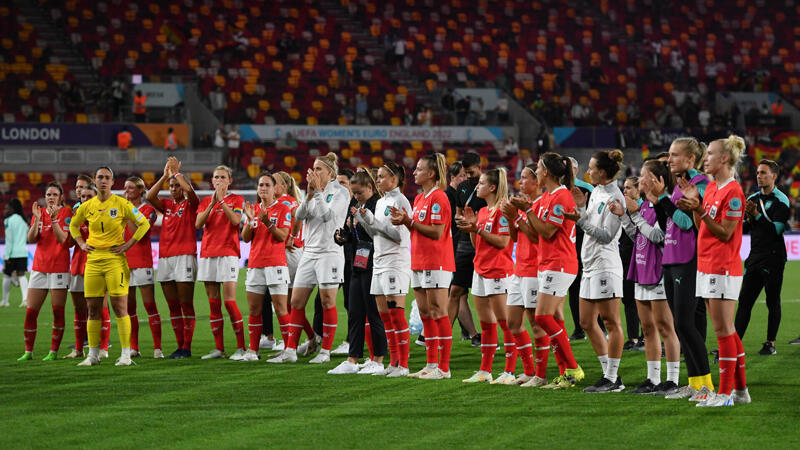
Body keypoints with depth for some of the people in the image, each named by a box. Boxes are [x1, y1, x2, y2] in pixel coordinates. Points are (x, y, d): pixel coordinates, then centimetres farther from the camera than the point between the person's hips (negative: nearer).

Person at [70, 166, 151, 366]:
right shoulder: (87, 207, 9)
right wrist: (81, 243, 12)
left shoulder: (121, 204, -3)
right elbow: (73, 225, 27)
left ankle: (126, 355, -5)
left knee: (119, 307, -8)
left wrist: (129, 244, -5)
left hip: (115, 260, -4)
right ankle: (93, 355, 12)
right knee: (93, 309, 5)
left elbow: (144, 223, 1)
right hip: (93, 260, 4)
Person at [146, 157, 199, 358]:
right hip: (165, 257, 6)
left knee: (186, 304, -6)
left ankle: (187, 347, -5)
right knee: (172, 306, 6)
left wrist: (176, 172, -6)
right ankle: (179, 346, 10)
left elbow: (189, 189, -18)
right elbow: (150, 196, -1)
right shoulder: (166, 205, 16)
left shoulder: (190, 204, 2)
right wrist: (165, 175, -1)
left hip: (185, 255, -6)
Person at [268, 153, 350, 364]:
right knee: (297, 302, 3)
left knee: (327, 302, -4)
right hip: (309, 252, 7)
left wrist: (318, 190, -14)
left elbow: (327, 215, -17)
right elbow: (299, 215, 3)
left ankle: (326, 351, 3)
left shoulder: (341, 192, -4)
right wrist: (310, 194, -10)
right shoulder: (316, 192, 14)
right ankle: (290, 351, 5)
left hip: (329, 252, -7)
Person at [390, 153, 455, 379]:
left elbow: (436, 232, -18)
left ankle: (443, 368, -6)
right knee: (425, 314, 10)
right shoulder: (420, 198, 17)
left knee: (438, 313, -8)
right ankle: (431, 365, 15)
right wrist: (404, 220, 2)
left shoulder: (438, 198, -12)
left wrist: (410, 222, -16)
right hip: (419, 262, 10)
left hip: (436, 263, -10)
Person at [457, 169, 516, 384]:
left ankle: (510, 372, -7)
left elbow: (503, 242, -17)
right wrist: (470, 226, 7)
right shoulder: (482, 211, 17)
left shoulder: (502, 211, -10)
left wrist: (478, 229, -15)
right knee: (486, 324, 11)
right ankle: (485, 371, 15)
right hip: (480, 269, 9)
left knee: (505, 323, -7)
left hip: (498, 271, -9)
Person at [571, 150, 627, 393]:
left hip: (605, 265, -10)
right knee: (587, 322, 10)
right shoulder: (596, 191, 14)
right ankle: (609, 374, 16)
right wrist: (581, 206, 9)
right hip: (590, 264, 10)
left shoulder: (614, 198, -12)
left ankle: (613, 379, -3)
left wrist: (581, 219, -19)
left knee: (611, 322, -6)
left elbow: (606, 235, -16)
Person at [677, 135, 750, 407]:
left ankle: (725, 393, -4)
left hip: (723, 268, -9)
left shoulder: (733, 192, -14)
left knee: (723, 329, -7)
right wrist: (694, 203, 3)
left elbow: (725, 233, -16)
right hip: (707, 266, 9)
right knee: (725, 330, 12)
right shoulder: (711, 187, 14)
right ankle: (740, 389, 18)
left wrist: (699, 210, -23)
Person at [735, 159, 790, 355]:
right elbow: (744, 229, 16)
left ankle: (770, 343, 7)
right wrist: (749, 219, -4)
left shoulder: (781, 201, -6)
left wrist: (757, 215, -20)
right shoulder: (753, 199, 13)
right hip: (755, 257, 6)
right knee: (744, 301, 2)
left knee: (773, 302, 1)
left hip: (773, 258, -6)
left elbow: (776, 230, -15)